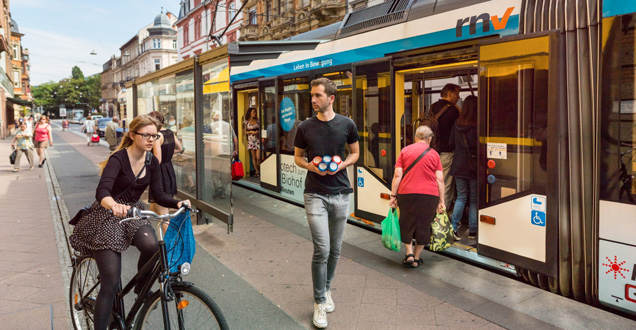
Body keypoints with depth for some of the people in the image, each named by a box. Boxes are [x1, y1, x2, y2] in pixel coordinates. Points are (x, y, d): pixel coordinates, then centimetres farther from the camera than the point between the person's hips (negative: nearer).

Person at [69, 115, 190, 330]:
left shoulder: (152, 162, 0)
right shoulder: (119, 158, -19)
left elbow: (158, 195, -2)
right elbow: (102, 191, -34)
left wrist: (178, 203, -22)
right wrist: (114, 205, -56)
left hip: (133, 213, 5)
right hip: (107, 216, -5)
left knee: (151, 245, -27)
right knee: (111, 283, -8)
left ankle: (142, 287, 2)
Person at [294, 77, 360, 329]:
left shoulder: (346, 124, 0)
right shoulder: (305, 127, -1)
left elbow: (355, 153, 11)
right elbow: (297, 157, 9)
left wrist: (341, 165, -10)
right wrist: (311, 166, -12)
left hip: (340, 193, 2)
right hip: (315, 194, -2)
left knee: (335, 249, 12)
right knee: (321, 250, -7)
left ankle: (326, 290, 34)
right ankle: (319, 302, 8)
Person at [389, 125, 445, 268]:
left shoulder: (405, 151, 4)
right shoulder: (434, 154, 6)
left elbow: (397, 175, -2)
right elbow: (440, 179, 2)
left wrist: (393, 195, 1)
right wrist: (441, 201, 5)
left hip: (406, 193, 0)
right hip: (429, 194, 0)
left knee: (406, 224, 16)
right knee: (423, 226, 11)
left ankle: (409, 253, 10)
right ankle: (416, 258, 18)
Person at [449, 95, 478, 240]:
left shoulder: (457, 124, -1)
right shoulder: (478, 126, -14)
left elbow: (451, 144, 7)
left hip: (459, 166, 4)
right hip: (474, 167, -3)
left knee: (461, 197, 14)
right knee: (474, 199, 9)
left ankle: (453, 226, 4)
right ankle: (472, 231, 14)